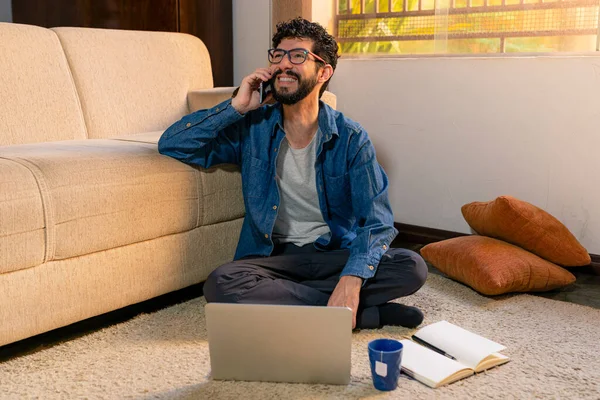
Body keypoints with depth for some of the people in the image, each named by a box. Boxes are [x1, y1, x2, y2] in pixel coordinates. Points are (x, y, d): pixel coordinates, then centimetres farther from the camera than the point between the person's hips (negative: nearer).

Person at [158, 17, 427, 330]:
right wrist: (236, 106, -14)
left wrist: (351, 280, -32)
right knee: (219, 285, -32)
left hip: (335, 254, -1)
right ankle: (369, 314, -23)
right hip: (273, 256, 2)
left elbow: (377, 221, -14)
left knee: (413, 267, -25)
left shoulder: (350, 138, -7)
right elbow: (171, 144, -7)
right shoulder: (252, 128, -1)